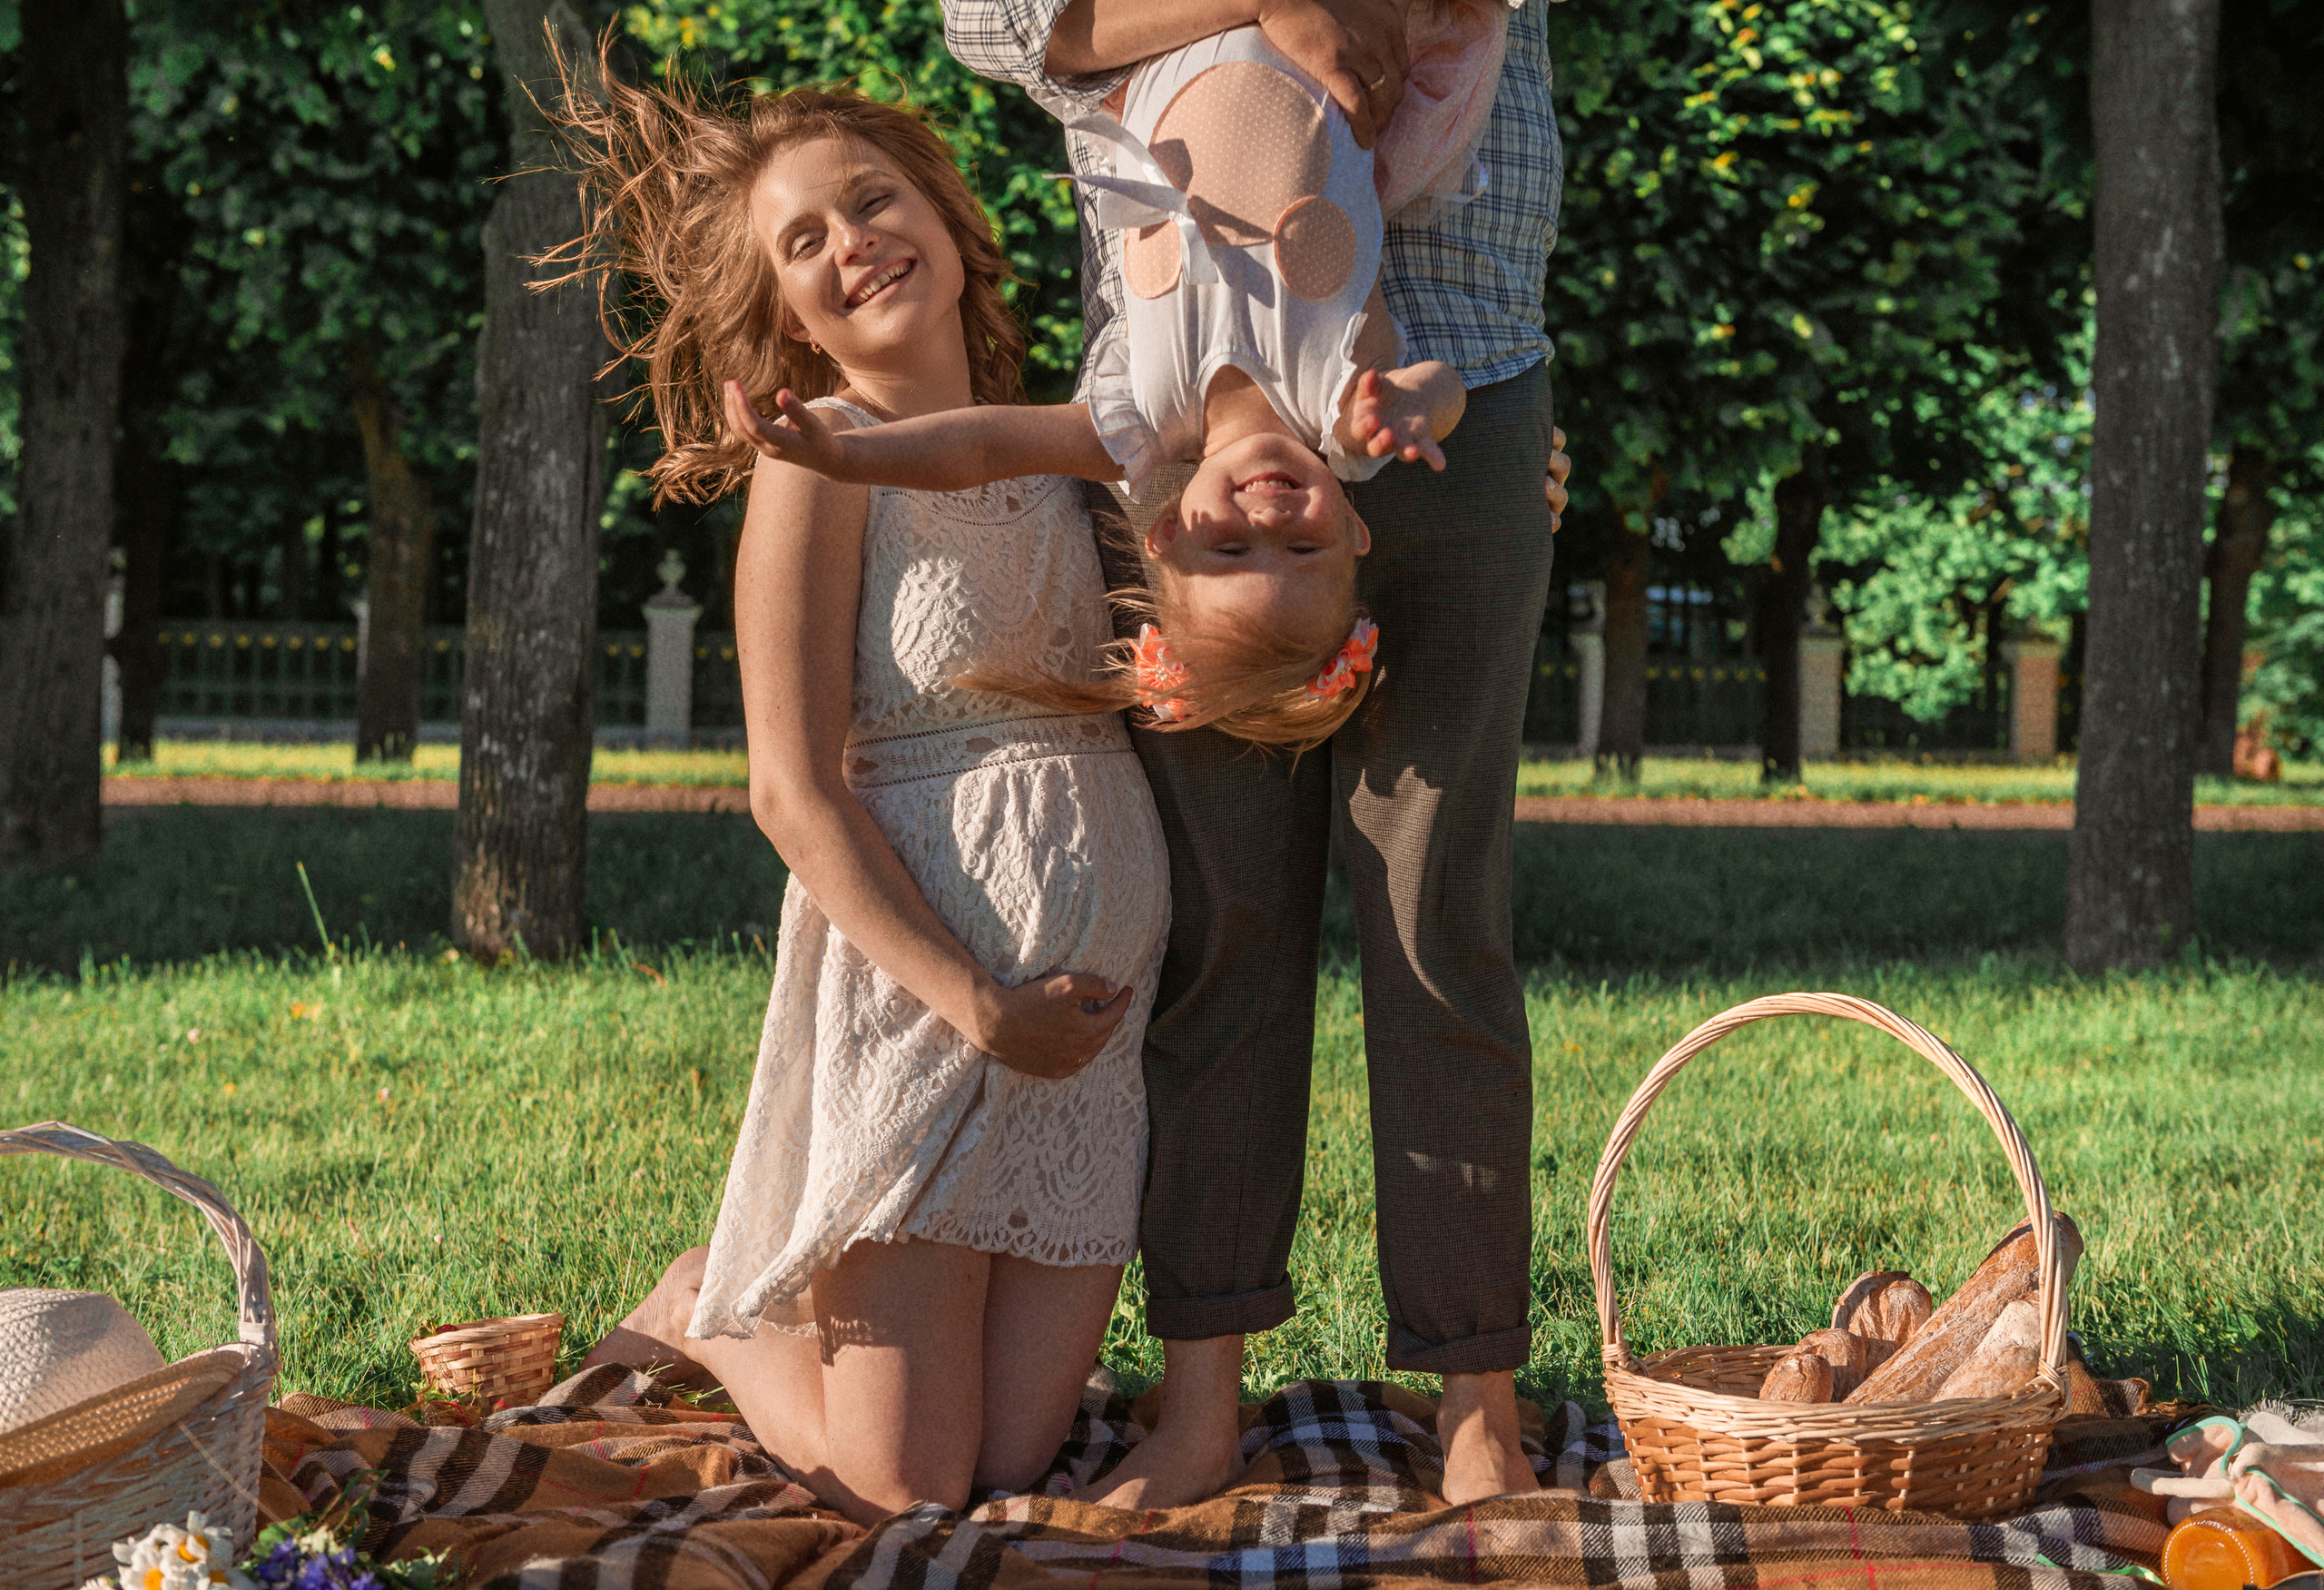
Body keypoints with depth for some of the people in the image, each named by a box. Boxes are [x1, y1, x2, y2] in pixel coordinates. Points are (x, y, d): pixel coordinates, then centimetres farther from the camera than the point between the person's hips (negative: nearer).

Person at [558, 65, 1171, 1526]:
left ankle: (790, 1297, 34)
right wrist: (976, 1004, -18)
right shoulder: (823, 460, -6)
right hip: (917, 972, -6)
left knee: (1012, 1461, 6)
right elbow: (793, 789, -11)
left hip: (1098, 991, 6)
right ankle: (708, 1315, 27)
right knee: (902, 1489, -2)